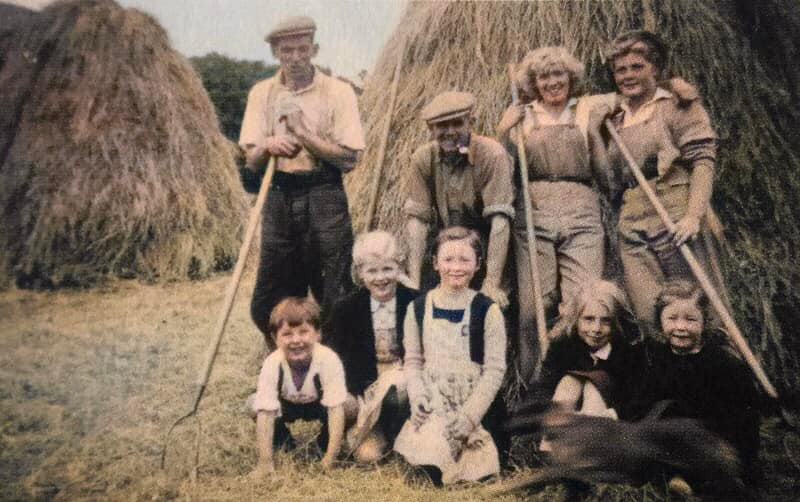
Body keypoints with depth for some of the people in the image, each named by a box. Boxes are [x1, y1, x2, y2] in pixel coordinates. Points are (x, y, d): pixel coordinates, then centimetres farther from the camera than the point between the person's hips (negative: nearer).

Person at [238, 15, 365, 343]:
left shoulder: (337, 92, -2)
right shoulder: (262, 93, 7)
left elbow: (348, 158, -9)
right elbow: (252, 160, 3)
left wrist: (302, 132, -14)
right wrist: (268, 146, -19)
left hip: (323, 198, -3)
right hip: (279, 197, 4)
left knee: (334, 300, -1)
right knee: (267, 306, 9)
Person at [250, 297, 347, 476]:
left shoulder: (328, 360, -36)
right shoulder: (272, 364, -31)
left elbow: (335, 407, -35)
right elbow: (265, 413, -32)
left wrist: (331, 457, -38)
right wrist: (265, 463, -35)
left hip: (318, 404, -1)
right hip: (288, 405, 2)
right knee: (256, 407, -27)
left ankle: (324, 445, 0)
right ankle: (285, 445, 3)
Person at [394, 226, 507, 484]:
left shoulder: (487, 310, -5)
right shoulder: (418, 308, 4)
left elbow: (494, 369, -6)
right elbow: (413, 361, 7)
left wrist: (469, 415, -13)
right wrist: (418, 397, -9)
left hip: (477, 404, -1)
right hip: (433, 405, 1)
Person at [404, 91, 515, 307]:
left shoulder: (492, 154, -21)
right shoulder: (422, 159, -10)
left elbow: (500, 219, -26)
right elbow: (416, 218, -14)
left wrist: (492, 284, -31)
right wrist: (414, 282, -22)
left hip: (487, 247, -3)